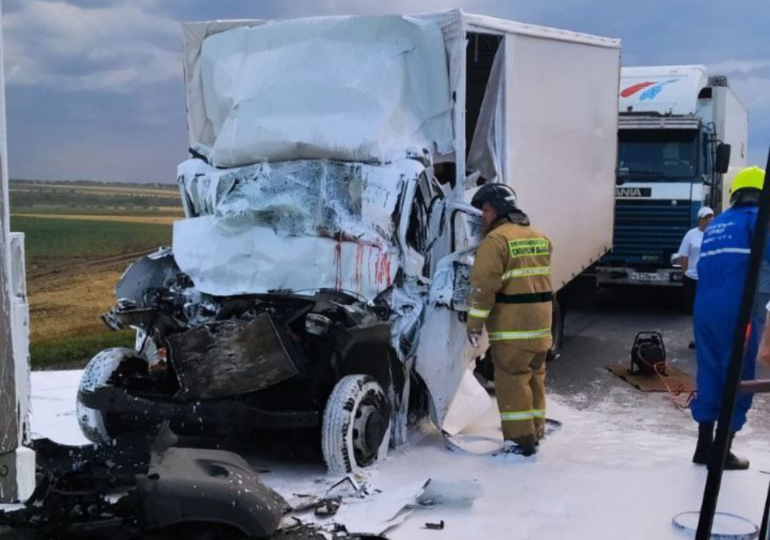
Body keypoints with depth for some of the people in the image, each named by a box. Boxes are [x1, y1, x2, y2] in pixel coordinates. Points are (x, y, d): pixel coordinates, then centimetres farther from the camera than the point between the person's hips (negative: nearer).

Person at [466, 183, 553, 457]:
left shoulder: (496, 239, -13)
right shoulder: (540, 237, 13)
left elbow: (483, 284, -17)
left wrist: (475, 322, -13)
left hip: (511, 327, -8)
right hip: (540, 323, 8)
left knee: (512, 381, -3)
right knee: (534, 377, 17)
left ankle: (520, 439, -2)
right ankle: (536, 432, 26)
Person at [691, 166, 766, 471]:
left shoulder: (715, 225, 18)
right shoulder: (755, 218, -3)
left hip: (704, 311, 7)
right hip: (738, 312, -7)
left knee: (709, 377, 13)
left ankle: (704, 447, 19)